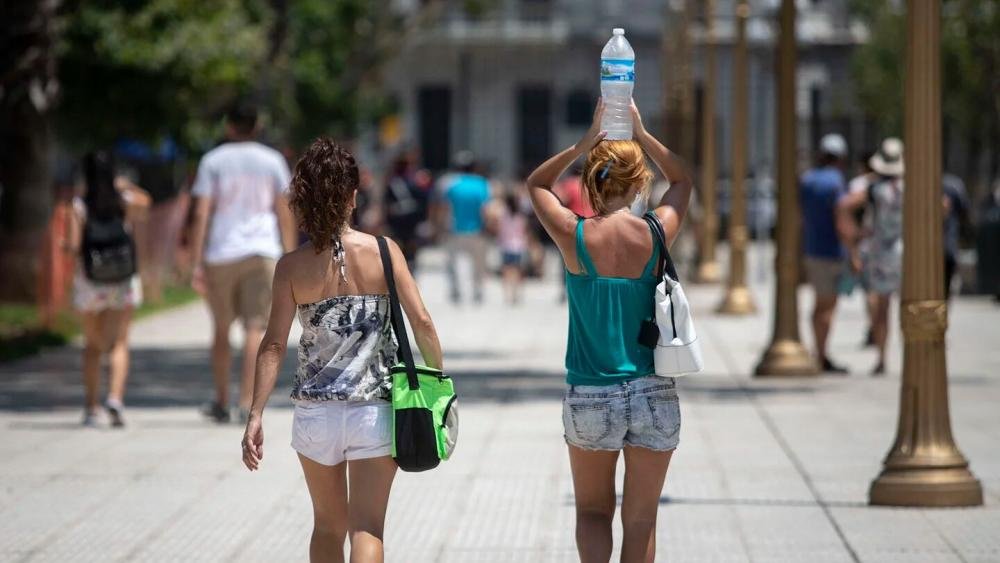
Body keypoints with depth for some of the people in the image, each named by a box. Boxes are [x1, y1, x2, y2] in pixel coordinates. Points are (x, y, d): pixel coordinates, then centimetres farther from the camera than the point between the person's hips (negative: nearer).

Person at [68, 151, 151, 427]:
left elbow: (74, 246, -15)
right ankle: (115, 397, -23)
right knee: (119, 344, -2)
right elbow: (145, 201, 23)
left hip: (89, 280, 0)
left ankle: (90, 408, 14)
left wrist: (68, 246, 5)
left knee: (92, 346, 14)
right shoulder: (126, 201, -1)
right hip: (123, 280, 0)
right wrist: (125, 186, 32)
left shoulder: (80, 206, -9)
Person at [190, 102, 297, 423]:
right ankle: (247, 402, -15)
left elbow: (202, 214, -3)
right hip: (262, 252, 0)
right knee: (255, 328, -3)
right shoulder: (272, 161, 7)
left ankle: (221, 402, 20)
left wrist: (197, 263, -3)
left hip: (221, 254, 0)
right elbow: (284, 213, 6)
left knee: (222, 328, 13)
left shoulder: (213, 161, 3)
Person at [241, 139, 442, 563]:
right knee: (367, 528, -2)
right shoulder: (383, 252, -5)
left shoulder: (292, 266, -4)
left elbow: (274, 344, -8)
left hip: (316, 412, 1)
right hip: (375, 410, -1)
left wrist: (255, 415, -7)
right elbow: (421, 322, -6)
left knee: (328, 524, 19)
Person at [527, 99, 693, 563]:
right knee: (640, 518, 10)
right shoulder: (656, 234, -6)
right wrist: (641, 134, 13)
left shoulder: (573, 236, -9)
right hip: (653, 396, 1)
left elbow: (537, 183, 13)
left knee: (592, 509, 17)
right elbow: (682, 181, 17)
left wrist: (586, 142, 5)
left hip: (589, 398, -1)